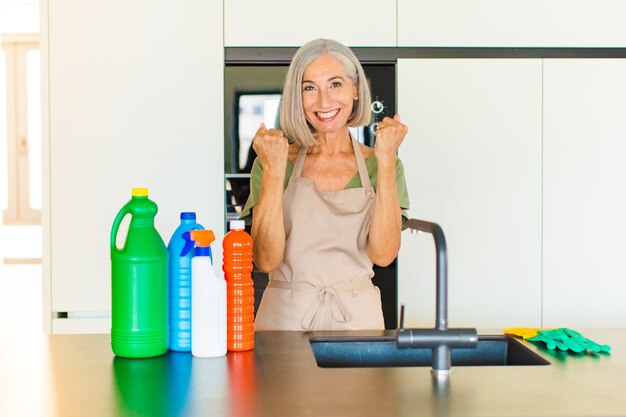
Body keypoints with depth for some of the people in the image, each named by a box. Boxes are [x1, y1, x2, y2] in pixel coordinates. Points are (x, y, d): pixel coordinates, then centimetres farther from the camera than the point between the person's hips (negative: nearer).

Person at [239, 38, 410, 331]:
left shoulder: (379, 164, 5)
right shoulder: (277, 161, 2)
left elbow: (383, 254, -9)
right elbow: (266, 260, -8)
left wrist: (386, 160, -11)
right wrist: (273, 172, -14)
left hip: (356, 318, 1)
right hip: (284, 317, 0)